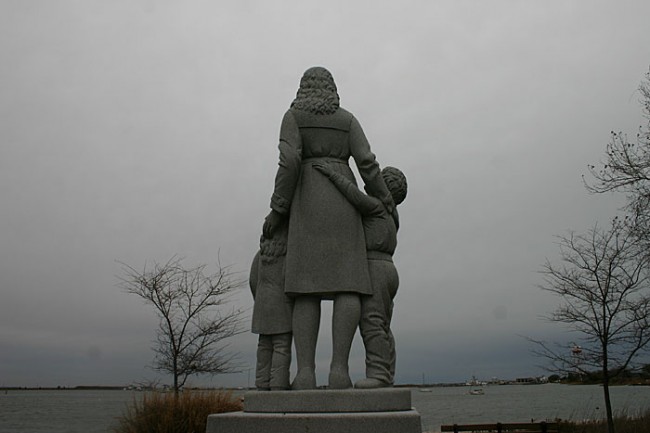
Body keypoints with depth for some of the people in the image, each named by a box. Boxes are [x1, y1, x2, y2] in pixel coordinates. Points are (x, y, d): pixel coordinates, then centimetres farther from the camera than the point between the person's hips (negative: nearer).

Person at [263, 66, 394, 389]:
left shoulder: (293, 115, 12)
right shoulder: (347, 119, 18)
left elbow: (289, 161, -4)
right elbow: (367, 163, 5)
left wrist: (278, 210, -1)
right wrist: (385, 203, 16)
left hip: (308, 202, -1)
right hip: (343, 201, 1)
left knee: (308, 285, -8)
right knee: (347, 284, -7)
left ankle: (305, 372, -20)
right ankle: (339, 368, -21)